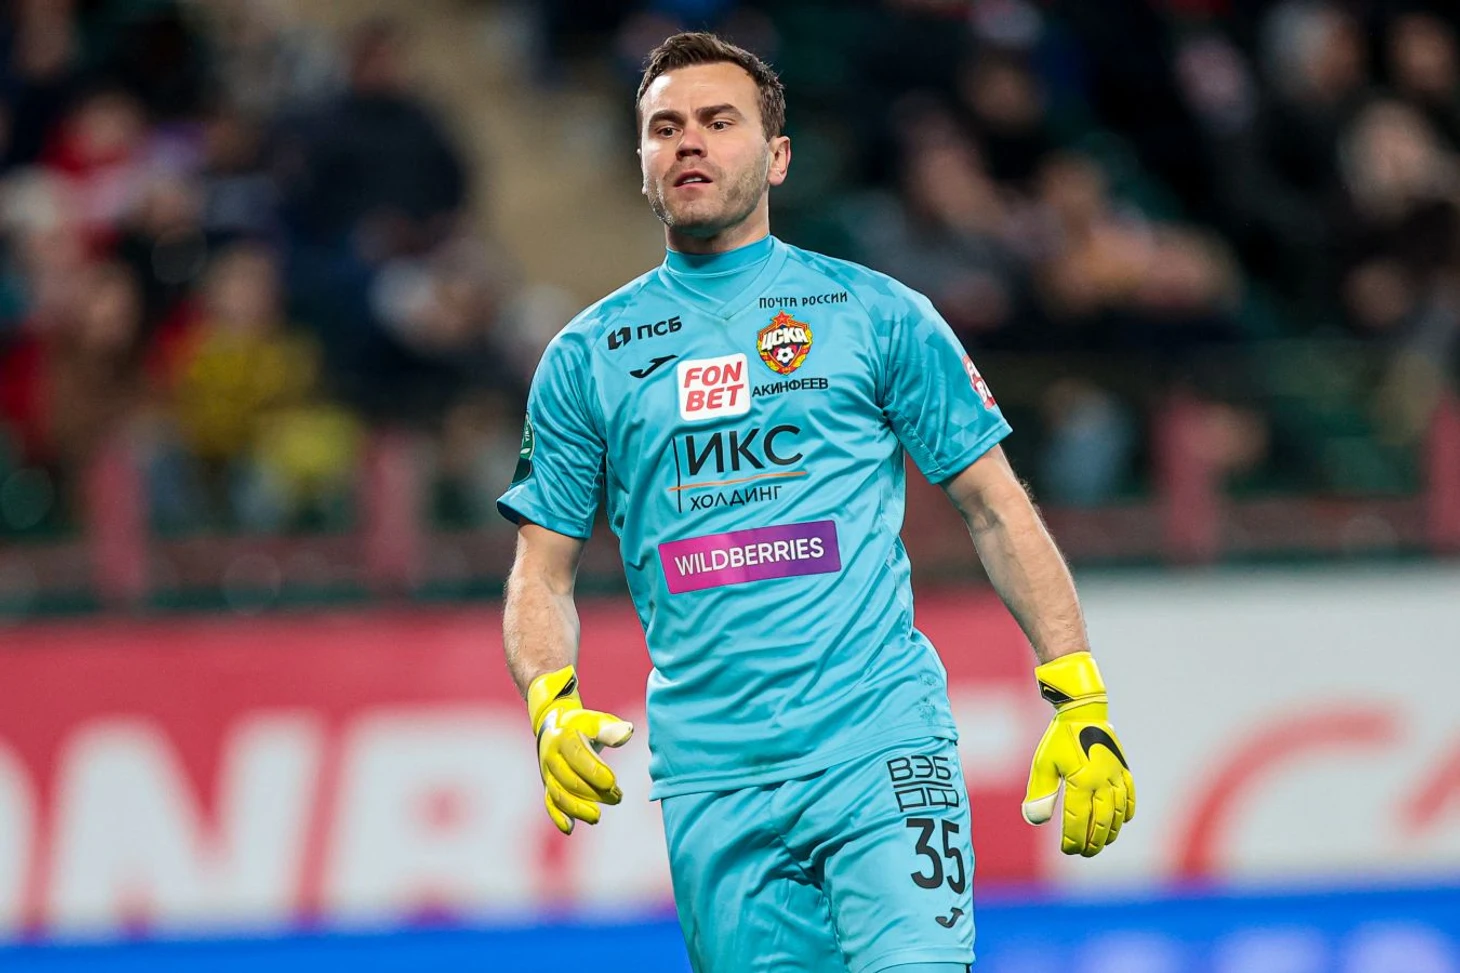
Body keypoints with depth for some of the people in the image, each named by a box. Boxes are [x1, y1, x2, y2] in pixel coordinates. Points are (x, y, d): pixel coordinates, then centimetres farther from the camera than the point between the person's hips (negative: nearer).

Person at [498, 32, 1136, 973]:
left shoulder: (876, 313, 7)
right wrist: (555, 710, -8)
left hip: (882, 748, -2)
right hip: (712, 780, 2)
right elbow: (541, 576, 13)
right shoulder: (586, 358, 11)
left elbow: (996, 509, 9)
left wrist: (1081, 704, 0)